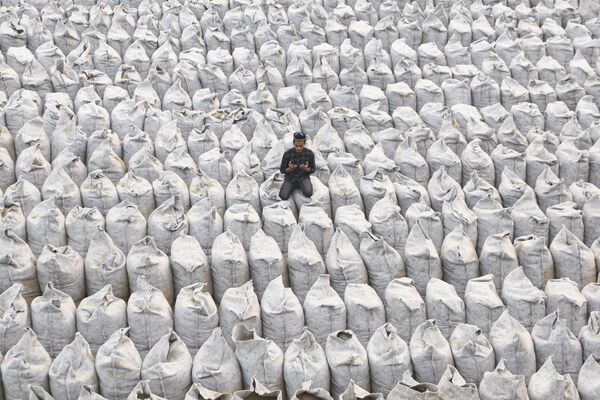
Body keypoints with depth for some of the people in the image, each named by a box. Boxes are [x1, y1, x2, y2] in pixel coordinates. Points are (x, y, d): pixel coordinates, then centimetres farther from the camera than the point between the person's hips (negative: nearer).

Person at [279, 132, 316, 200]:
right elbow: (282, 170, -1)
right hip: (290, 178, 0)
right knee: (284, 197, -24)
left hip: (304, 177, 0)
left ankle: (302, 186, 6)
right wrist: (289, 169, -23)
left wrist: (306, 169, -22)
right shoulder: (287, 153, -12)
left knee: (308, 193, -31)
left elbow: (312, 170, 1)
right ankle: (293, 187, 10)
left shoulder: (310, 153, -9)